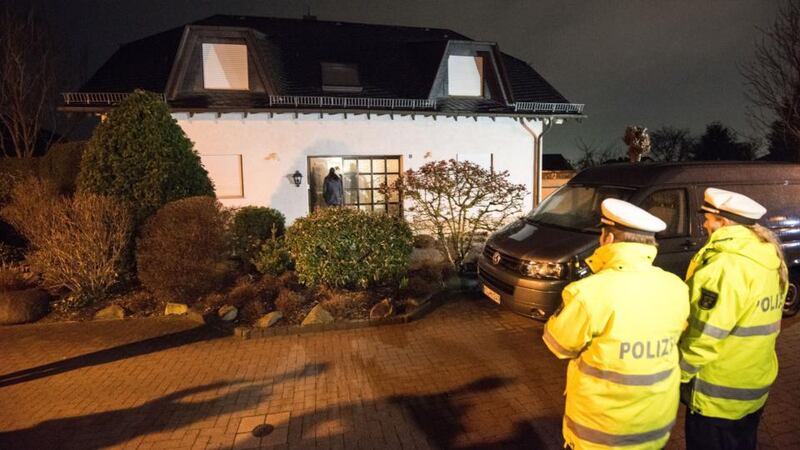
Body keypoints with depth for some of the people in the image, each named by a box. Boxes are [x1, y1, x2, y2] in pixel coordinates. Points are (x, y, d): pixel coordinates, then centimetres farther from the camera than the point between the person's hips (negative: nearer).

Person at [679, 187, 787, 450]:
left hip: (717, 395, -8)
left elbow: (705, 335, -25)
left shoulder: (726, 265, -26)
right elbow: (753, 321, 11)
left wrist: (677, 373, -12)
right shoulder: (770, 259, 2)